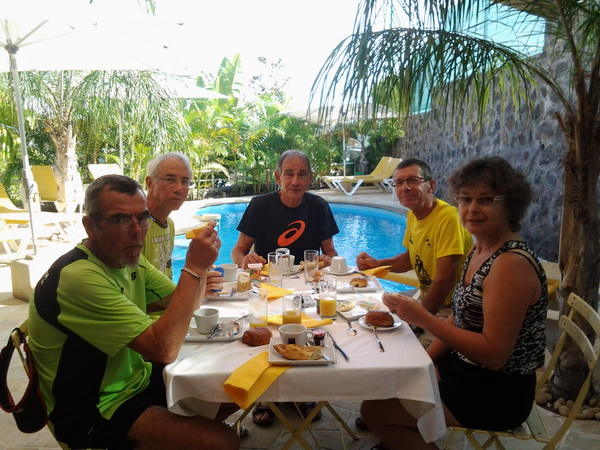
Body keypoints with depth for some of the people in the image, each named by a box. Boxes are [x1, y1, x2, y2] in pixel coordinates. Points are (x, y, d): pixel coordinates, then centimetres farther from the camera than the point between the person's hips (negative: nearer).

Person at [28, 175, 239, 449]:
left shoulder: (127, 257, 1)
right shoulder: (79, 277, -28)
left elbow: (185, 304, 5)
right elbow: (164, 349, -31)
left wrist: (201, 262, -14)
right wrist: (194, 268, -28)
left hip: (137, 379, 9)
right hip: (95, 411, -8)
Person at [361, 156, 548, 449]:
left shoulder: (512, 264, -25)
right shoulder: (478, 250, 4)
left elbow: (494, 354, -26)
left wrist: (424, 319, -26)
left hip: (496, 393, -9)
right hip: (464, 366, 9)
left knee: (374, 409, -11)